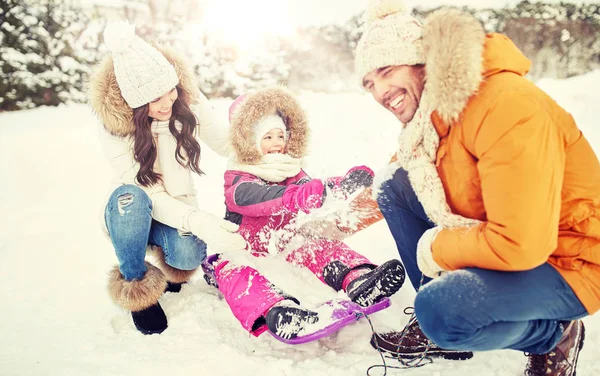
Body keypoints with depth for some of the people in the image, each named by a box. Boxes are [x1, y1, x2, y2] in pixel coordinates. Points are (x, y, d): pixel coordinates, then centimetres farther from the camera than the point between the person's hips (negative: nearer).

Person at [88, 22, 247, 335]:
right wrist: (199, 221, -43)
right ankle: (135, 284, -13)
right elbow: (147, 194, -28)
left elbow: (224, 143, -5)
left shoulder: (188, 102, -15)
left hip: (179, 209, 1)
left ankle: (168, 253, 8)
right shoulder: (115, 128, -22)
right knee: (130, 197, -37)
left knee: (189, 254, -32)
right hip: (132, 215, -1)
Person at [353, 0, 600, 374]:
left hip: (567, 264, -8)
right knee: (396, 186, 0)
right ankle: (441, 331, 8)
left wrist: (435, 247, -17)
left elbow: (519, 245, -32)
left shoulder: (506, 106, -29)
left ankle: (554, 334, 3)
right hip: (494, 240, 9)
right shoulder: (431, 111, -2)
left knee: (441, 311, -32)